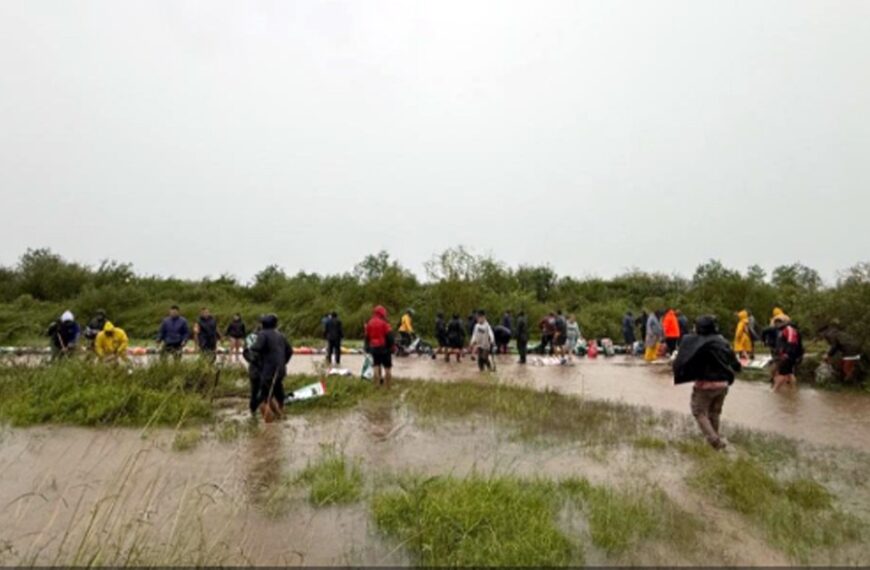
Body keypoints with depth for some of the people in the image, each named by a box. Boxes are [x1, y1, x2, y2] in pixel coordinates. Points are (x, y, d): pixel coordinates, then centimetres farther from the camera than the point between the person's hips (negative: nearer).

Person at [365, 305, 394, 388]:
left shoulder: (369, 323, 9)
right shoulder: (384, 323, -11)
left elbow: (367, 337, 14)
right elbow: (389, 336, -15)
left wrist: (368, 348, 22)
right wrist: (391, 347, -6)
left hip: (373, 348, 5)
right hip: (384, 348, -5)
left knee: (376, 367, 11)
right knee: (387, 368, 3)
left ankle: (377, 386, 10)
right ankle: (387, 387, 1)